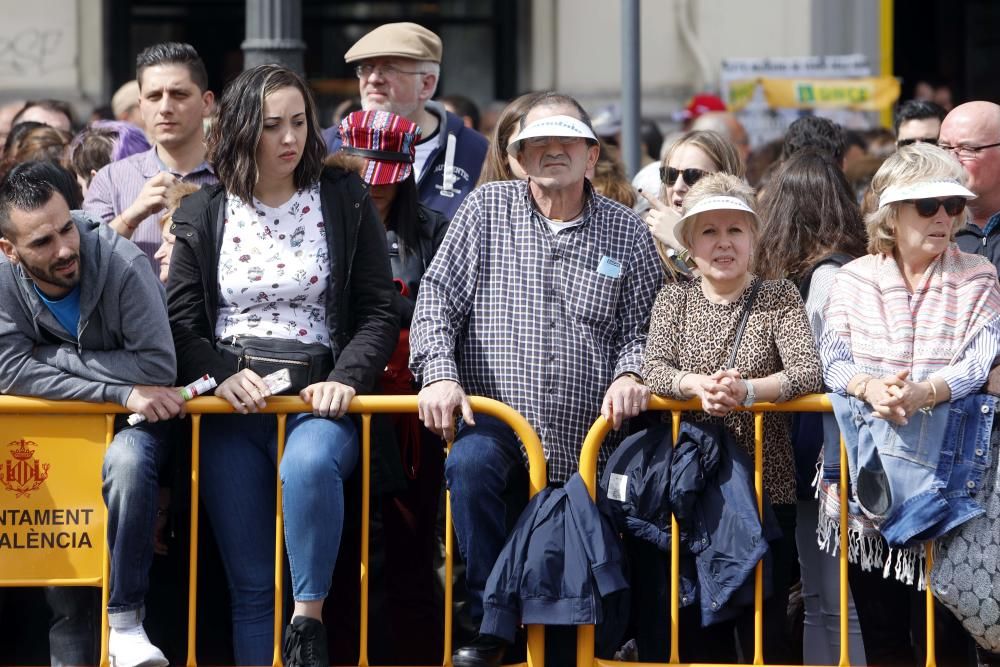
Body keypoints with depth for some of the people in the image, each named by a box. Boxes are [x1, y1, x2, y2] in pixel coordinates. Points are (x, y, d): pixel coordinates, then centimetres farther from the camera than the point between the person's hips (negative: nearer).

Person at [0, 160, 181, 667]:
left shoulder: (124, 266, -25)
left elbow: (159, 367, -27)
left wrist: (53, 355, -24)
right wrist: (120, 392, -29)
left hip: (132, 419, -3)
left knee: (127, 460, -35)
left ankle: (125, 621, -26)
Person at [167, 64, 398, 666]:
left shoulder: (346, 203, 6)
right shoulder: (202, 215, 10)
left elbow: (379, 312, 4)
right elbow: (181, 322, 6)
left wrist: (346, 378, -13)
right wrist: (222, 376, -13)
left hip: (317, 396, -2)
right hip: (233, 403, 2)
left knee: (309, 463, -37)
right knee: (250, 583, -2)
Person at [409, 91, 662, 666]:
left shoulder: (625, 232, 10)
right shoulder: (488, 210, 7)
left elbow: (641, 327, 11)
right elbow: (439, 299, 3)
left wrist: (630, 374, -11)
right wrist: (439, 375, -13)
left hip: (585, 443, 2)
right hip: (496, 423, -1)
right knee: (470, 464, -35)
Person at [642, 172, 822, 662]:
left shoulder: (780, 297, 1)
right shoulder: (674, 299, 8)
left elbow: (808, 372, -12)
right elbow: (652, 368, -6)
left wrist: (747, 390, -29)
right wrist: (696, 385, -27)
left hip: (767, 487, -2)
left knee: (764, 625, 0)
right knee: (698, 626, 5)